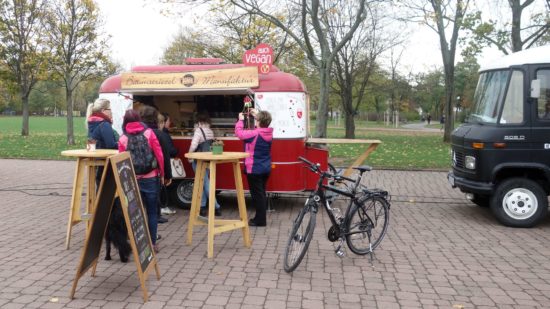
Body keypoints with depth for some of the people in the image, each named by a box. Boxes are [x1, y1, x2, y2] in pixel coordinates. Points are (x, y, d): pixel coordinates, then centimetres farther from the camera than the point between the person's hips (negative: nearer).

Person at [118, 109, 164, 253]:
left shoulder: (123, 138, 0)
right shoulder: (148, 133, -3)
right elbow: (159, 155, -5)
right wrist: (161, 173, 6)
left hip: (133, 180, 1)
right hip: (151, 178, -1)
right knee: (152, 211, 7)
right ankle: (152, 243, 10)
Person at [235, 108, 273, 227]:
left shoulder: (254, 134, -20)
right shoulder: (269, 133, 2)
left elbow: (239, 133, -12)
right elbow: (261, 127, 25)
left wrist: (240, 120, 2)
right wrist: (257, 115, 25)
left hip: (254, 169, -8)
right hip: (266, 168, 8)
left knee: (257, 194, -2)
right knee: (261, 193, 16)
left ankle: (260, 220, 3)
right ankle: (260, 217, 25)